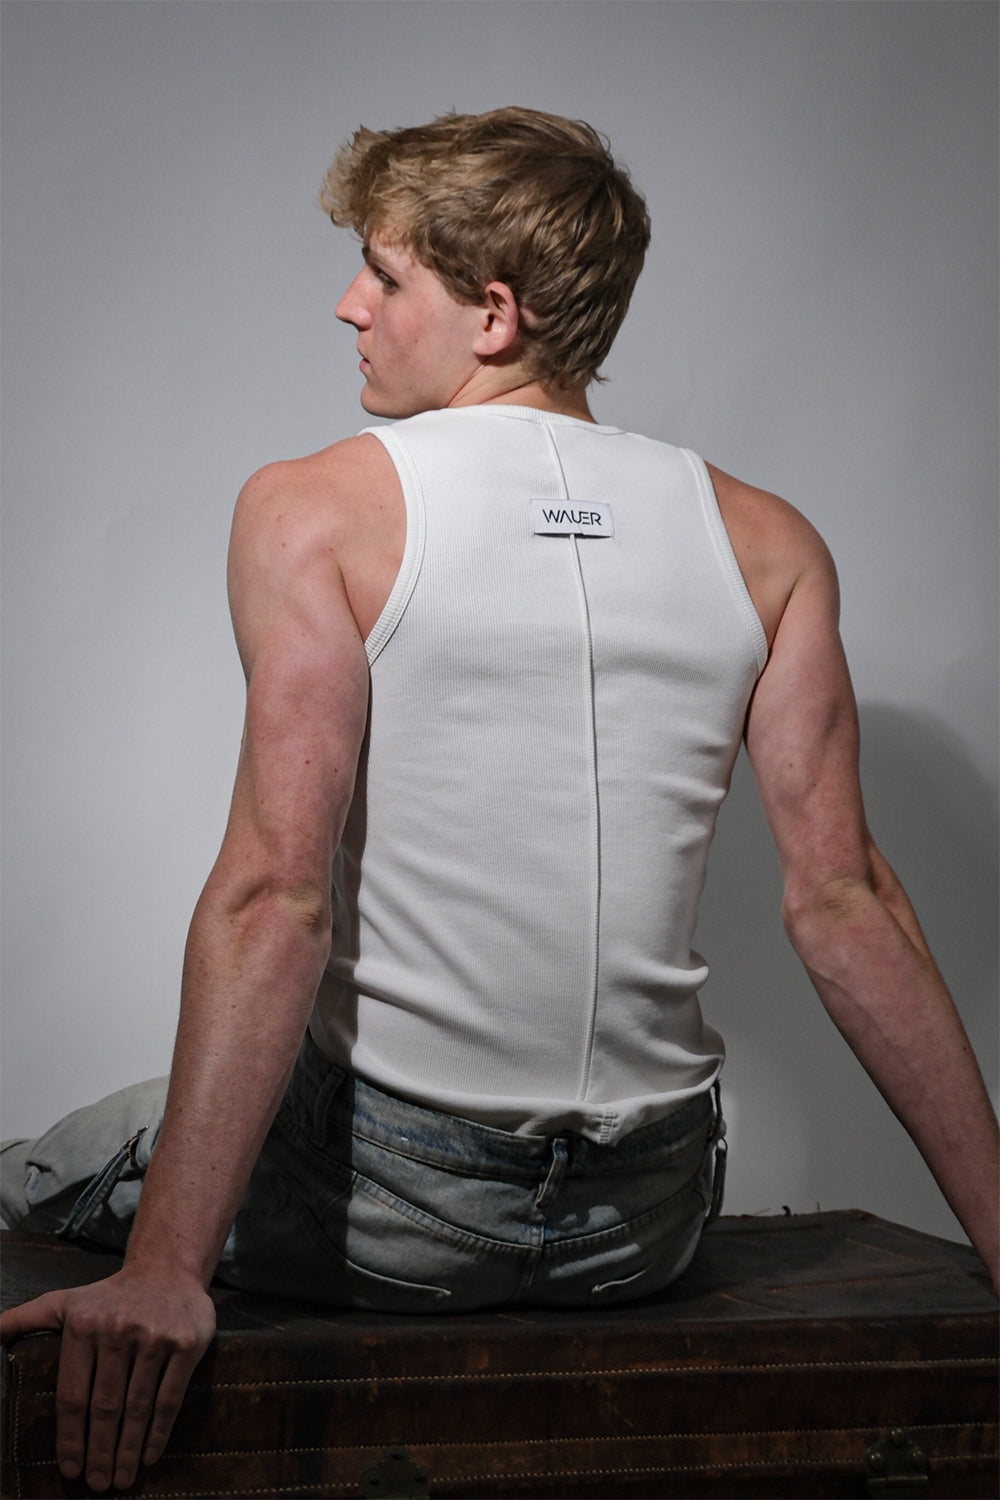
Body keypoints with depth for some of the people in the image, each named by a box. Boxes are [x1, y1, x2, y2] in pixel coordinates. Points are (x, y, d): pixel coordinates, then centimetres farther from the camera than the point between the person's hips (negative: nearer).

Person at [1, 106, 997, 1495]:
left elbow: (274, 894, -20)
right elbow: (843, 902, -2)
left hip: (395, 1210, -4)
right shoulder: (766, 540, 1)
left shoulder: (318, 509, -9)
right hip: (649, 1226, 5)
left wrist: (166, 1272, -23)